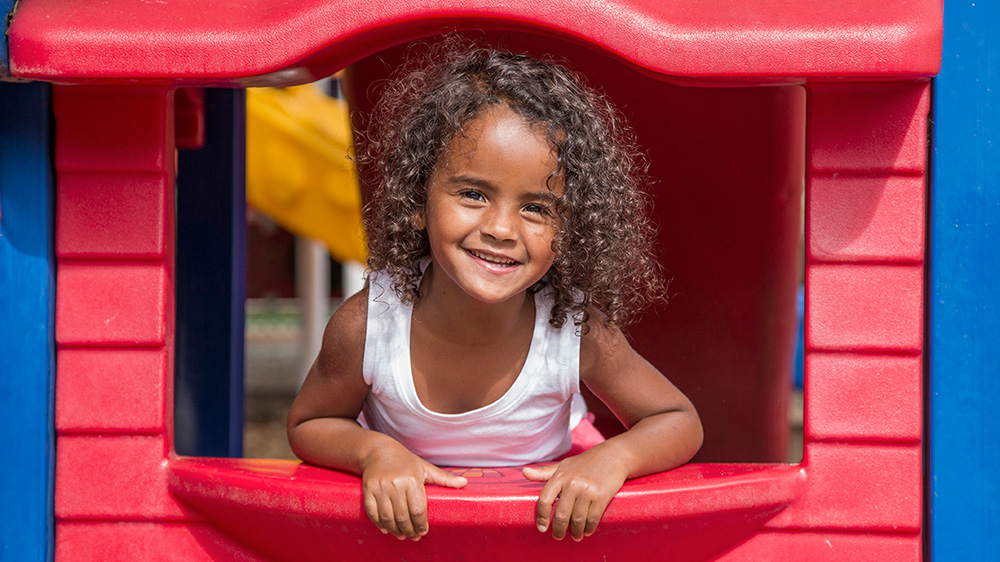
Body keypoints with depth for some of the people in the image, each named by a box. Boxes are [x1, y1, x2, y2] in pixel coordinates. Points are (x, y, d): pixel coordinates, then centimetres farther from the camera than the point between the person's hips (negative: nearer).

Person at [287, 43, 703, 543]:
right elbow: (308, 427, -6)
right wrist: (373, 450, -28)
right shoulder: (366, 325, -26)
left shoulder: (578, 332, -24)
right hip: (405, 522, 0)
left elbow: (680, 423, -9)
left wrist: (614, 458, -30)